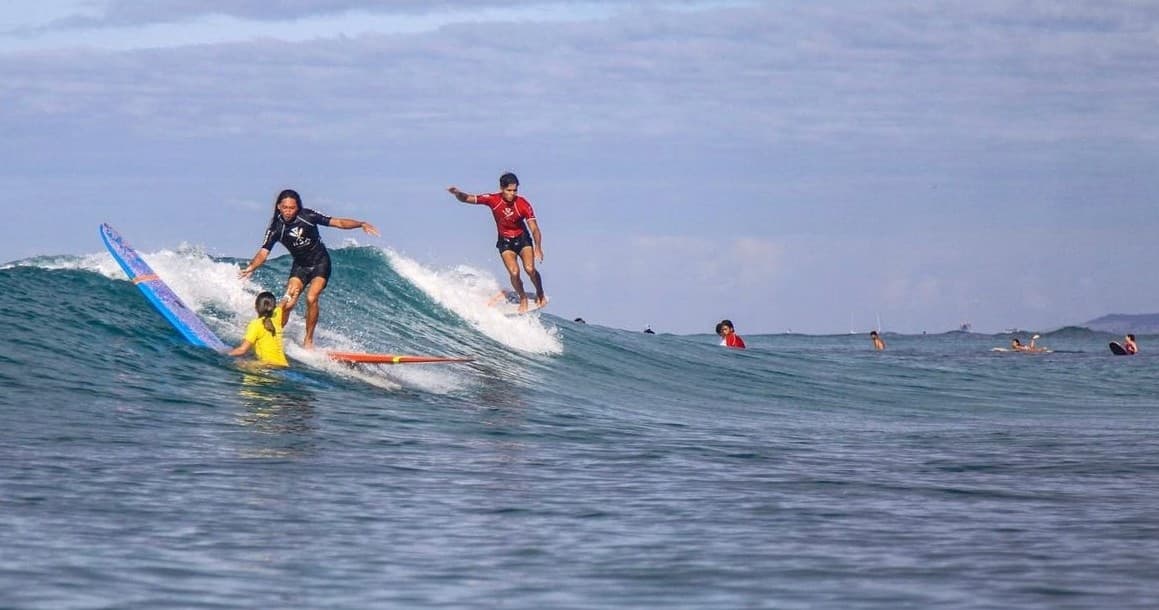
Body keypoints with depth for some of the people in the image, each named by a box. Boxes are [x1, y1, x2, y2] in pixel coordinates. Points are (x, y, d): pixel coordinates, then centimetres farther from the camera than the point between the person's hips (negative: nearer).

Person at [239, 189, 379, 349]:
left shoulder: (308, 217, -17)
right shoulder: (276, 228, -13)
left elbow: (337, 222, -13)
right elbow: (264, 252, -19)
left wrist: (361, 224, -25)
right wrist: (251, 268, -39)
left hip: (320, 263, -2)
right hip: (300, 266, 2)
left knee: (311, 298, -22)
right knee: (287, 303, -13)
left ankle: (308, 340, -9)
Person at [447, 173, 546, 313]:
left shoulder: (523, 204, -21)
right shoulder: (493, 200, -18)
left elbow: (534, 229, -23)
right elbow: (466, 199, -14)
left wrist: (538, 248, -38)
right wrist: (458, 193, -37)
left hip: (523, 239, -1)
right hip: (505, 242, 1)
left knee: (530, 269, -18)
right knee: (514, 273, -17)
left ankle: (540, 295, 10)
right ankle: (523, 299, 10)